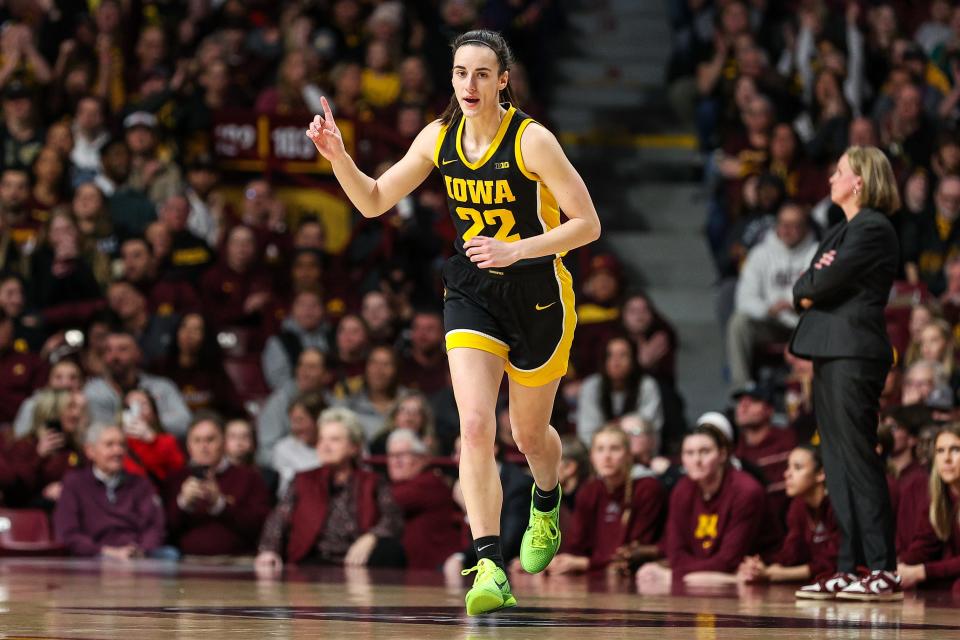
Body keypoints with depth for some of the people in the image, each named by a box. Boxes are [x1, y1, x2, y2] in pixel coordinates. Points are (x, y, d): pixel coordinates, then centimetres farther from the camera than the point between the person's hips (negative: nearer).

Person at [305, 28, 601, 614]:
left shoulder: (531, 140, -18)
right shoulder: (439, 138, -4)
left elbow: (587, 224, -17)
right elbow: (374, 201, 6)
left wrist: (515, 250, -27)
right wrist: (338, 156, -11)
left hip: (537, 295, -3)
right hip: (472, 294, 3)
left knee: (530, 434, 15)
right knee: (475, 425, -18)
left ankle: (547, 505, 51)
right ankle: (491, 569, -20)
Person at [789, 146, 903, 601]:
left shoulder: (873, 230, -9)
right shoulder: (841, 231, 22)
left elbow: (825, 284, -16)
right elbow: (806, 288, 16)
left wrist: (809, 286, 4)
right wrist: (813, 286, -5)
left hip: (853, 353, -10)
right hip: (830, 353, 10)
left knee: (858, 460, -10)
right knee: (838, 462, 8)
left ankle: (884, 571, -10)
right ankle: (849, 568, 10)